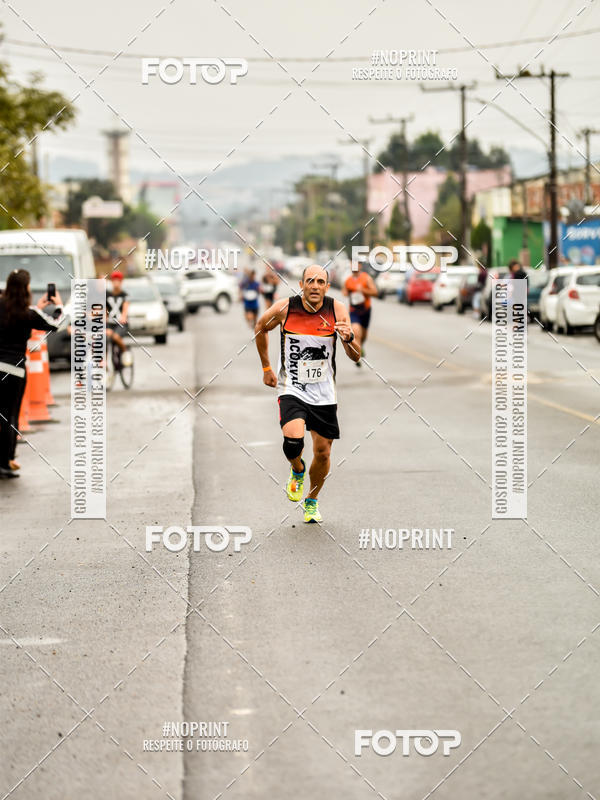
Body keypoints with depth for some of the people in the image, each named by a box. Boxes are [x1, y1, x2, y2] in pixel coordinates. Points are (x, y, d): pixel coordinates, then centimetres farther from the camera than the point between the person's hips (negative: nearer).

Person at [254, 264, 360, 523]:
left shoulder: (337, 309, -9)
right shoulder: (284, 308, -12)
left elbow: (355, 357, -8)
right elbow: (261, 328, 11)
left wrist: (348, 338, -30)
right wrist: (266, 368, 13)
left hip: (324, 394, 2)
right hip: (292, 390, -2)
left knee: (323, 453, 8)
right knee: (293, 439, -27)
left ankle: (312, 501, 36)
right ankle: (297, 470, 9)